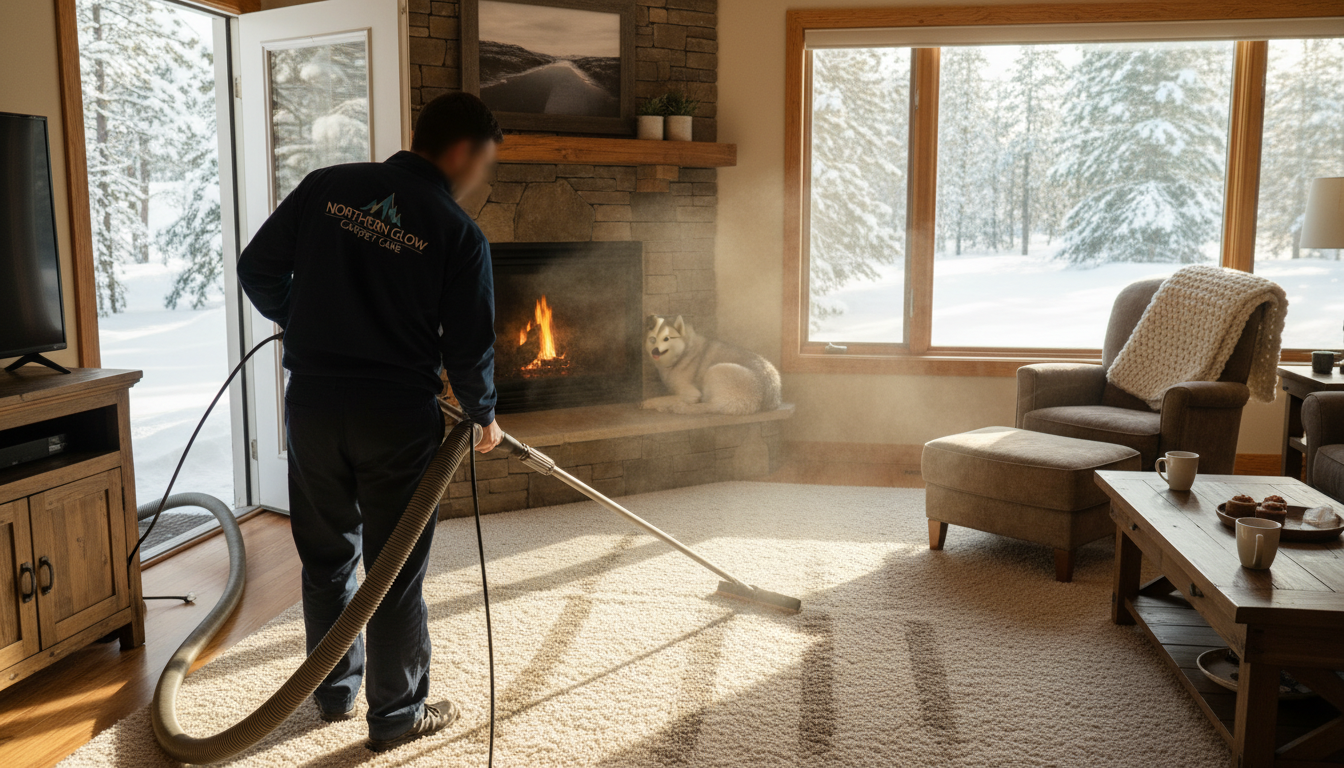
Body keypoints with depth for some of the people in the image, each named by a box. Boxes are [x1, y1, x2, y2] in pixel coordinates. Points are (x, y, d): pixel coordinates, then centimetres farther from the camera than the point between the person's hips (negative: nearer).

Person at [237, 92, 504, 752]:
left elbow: (258, 269, 6)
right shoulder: (460, 234, -9)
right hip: (398, 418, -4)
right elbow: (470, 348, -7)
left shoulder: (327, 186, 1)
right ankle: (397, 716, 22)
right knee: (397, 572, 9)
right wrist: (483, 415, 11)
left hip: (312, 404, 4)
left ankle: (336, 692, 35)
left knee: (327, 557, 19)